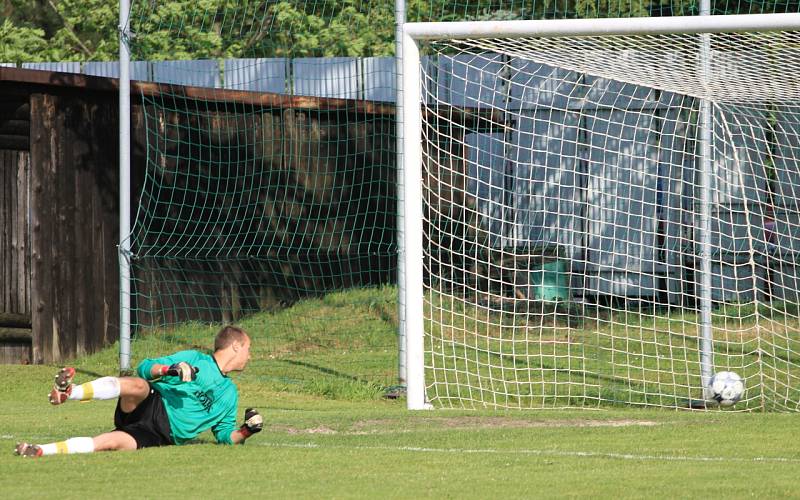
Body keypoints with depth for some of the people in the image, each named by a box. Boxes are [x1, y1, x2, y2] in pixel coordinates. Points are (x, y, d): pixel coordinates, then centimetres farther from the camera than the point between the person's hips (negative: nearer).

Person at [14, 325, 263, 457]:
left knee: (113, 442, -30)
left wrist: (245, 431, 5)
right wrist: (170, 369, -19)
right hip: (151, 408, -2)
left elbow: (225, 435, 27)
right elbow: (145, 368, 3)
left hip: (161, 436, 2)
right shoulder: (194, 359, 11)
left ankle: (40, 451, -40)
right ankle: (69, 392, -54)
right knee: (138, 385, -38)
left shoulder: (230, 394, 25)